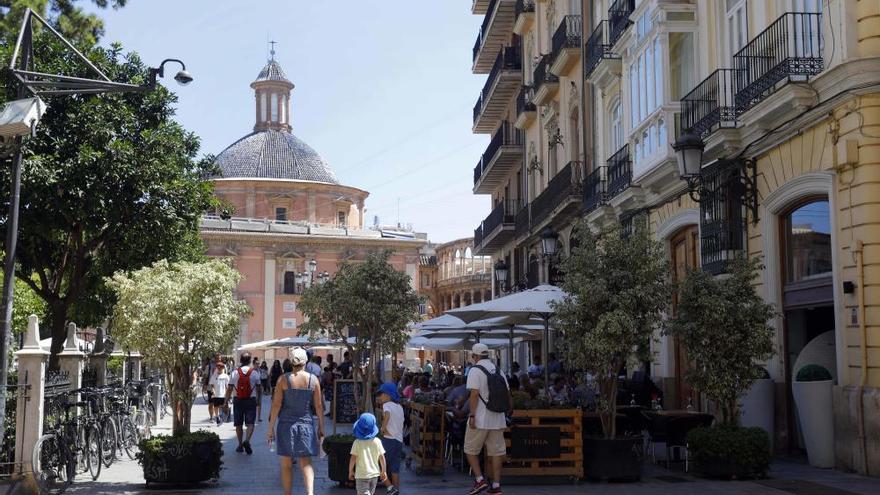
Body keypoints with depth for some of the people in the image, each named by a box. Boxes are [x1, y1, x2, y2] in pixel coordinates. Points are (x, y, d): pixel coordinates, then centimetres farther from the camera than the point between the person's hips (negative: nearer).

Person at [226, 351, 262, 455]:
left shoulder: (235, 372, -3)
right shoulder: (255, 372, -2)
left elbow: (229, 389, -3)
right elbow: (258, 388, 6)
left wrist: (226, 402, 4)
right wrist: (258, 398, 23)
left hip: (238, 400, 1)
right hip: (251, 400, -1)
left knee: (238, 424, 12)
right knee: (250, 423, -1)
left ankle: (240, 445, 19)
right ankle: (247, 440, -23)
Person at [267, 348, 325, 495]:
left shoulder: (283, 379, -6)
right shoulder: (313, 380, -3)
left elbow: (276, 405, -7)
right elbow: (319, 406, 0)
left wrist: (271, 428, 0)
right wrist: (321, 428, 10)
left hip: (286, 423, -1)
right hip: (306, 424, 1)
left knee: (286, 465, 11)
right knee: (306, 463, 7)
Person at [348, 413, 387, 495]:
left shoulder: (357, 442, -13)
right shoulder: (377, 441, -5)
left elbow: (353, 458, -12)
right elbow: (382, 458, -1)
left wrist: (350, 471, 2)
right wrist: (383, 471, 12)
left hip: (361, 475, -4)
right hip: (374, 474, 4)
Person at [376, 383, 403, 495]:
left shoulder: (387, 405, -7)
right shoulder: (399, 407, 18)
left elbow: (387, 414, -29)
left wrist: (383, 428, -19)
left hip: (389, 439, -8)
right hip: (399, 441, 8)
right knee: (395, 469, 12)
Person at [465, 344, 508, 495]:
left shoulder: (475, 370, -9)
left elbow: (474, 394, -16)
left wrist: (472, 415, -15)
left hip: (480, 418, -6)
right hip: (497, 418, 6)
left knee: (470, 450, 8)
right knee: (495, 452, 8)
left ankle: (479, 479, -2)